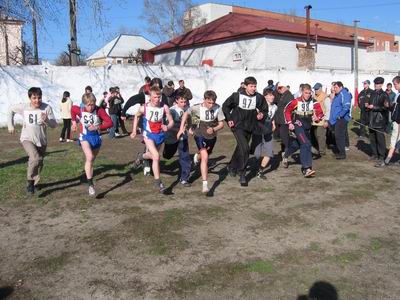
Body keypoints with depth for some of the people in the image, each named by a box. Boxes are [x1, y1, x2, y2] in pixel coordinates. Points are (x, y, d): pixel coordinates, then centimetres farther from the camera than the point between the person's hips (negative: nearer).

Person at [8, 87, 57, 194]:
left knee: (39, 164, 16)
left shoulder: (47, 108, -14)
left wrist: (46, 120, -31)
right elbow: (11, 110, 9)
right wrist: (11, 125, 7)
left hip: (42, 141, 2)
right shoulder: (23, 107, -11)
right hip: (27, 139, -2)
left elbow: (54, 125, -11)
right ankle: (31, 181, -6)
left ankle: (34, 182, 43)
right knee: (36, 158, -28)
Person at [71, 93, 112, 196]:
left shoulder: (99, 110, -16)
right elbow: (72, 109, 12)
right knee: (89, 157, -24)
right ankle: (90, 185, -23)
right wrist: (74, 122, 13)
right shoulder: (79, 110, -11)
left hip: (96, 137, 2)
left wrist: (97, 127, -27)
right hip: (85, 137, -2)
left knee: (91, 160, 18)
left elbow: (110, 122, -18)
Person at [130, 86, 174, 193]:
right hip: (148, 135, -3)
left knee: (152, 155, 24)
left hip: (160, 135, 3)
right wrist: (134, 131, 5)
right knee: (156, 156, -19)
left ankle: (141, 157, 59)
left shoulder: (164, 107, -18)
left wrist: (167, 127, -33)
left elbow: (171, 121, -11)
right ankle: (157, 182, -7)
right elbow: (136, 116, 5)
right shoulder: (144, 108, -16)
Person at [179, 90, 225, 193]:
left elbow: (221, 124, -8)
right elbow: (186, 114, -1)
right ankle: (205, 184, -20)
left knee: (206, 155, 27)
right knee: (205, 157, -22)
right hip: (200, 135, -4)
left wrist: (214, 129, -28)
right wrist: (181, 128, -6)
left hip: (212, 136, 4)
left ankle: (197, 156, 66)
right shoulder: (197, 108, -20)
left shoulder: (218, 108, -16)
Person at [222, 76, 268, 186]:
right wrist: (229, 119, -4)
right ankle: (242, 174, -8)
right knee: (245, 148, -18)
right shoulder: (237, 95, -12)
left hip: (249, 127, 4)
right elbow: (225, 106, 2)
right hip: (238, 126, -4)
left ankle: (232, 167, 42)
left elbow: (265, 109, 9)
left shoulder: (259, 97, -6)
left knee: (240, 148, 18)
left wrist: (262, 114, -13)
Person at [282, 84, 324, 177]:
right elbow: (287, 110, -1)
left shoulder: (314, 103, -8)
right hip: (298, 125, -5)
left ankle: (285, 156, 51)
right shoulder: (296, 102, -14)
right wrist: (290, 123, -5)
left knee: (297, 144, 22)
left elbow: (320, 113, -2)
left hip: (307, 127, 5)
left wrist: (317, 117, -24)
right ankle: (307, 169, -23)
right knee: (306, 144, -22)